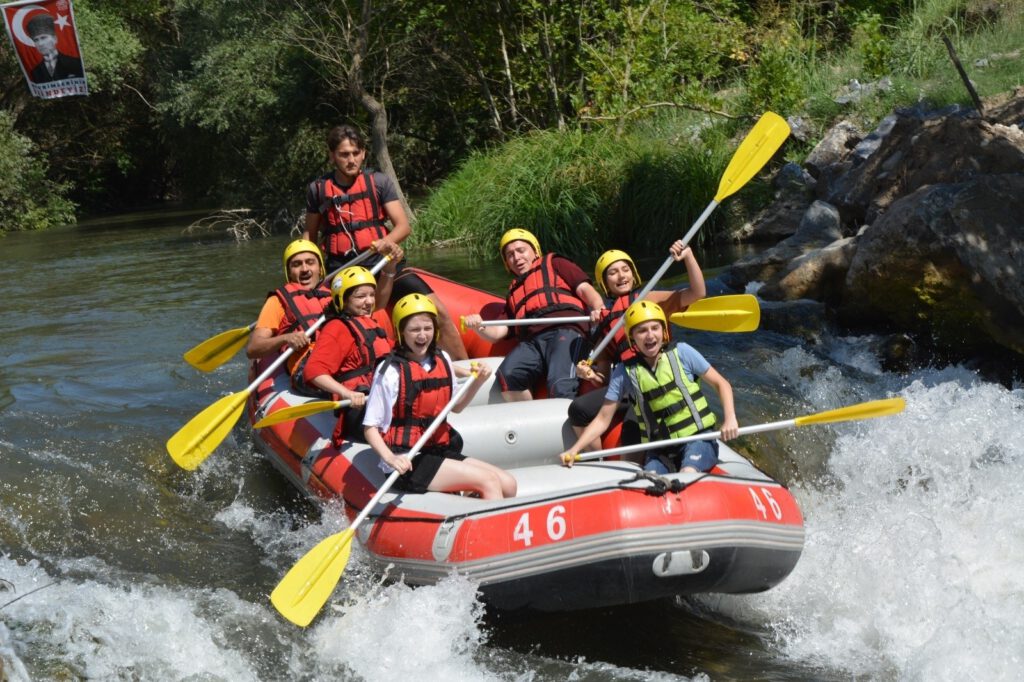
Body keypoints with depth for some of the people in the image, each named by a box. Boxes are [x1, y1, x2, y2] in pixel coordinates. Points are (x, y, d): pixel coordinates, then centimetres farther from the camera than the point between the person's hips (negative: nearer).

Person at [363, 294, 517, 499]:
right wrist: (391, 458, -27)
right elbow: (370, 428, -11)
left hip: (439, 450, 7)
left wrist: (477, 383, 4)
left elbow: (454, 407, 21)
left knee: (508, 485, -5)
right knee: (489, 481, -17)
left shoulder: (442, 359, 7)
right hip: (408, 462, -7)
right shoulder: (391, 371, -13)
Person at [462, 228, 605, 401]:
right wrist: (479, 327, 2)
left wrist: (597, 309, -13)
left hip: (565, 331, -4)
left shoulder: (554, 264, 25)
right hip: (531, 342, 4)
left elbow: (585, 289, 10)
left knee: (560, 388, -33)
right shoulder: (513, 291, 37)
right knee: (506, 376, -29)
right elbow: (498, 332, 26)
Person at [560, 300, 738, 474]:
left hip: (698, 439, -2)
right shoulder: (624, 372, 0)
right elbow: (603, 420, 3)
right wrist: (574, 450, -10)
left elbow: (721, 384, 4)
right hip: (660, 451, 2)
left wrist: (730, 418, -13)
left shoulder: (681, 353, -3)